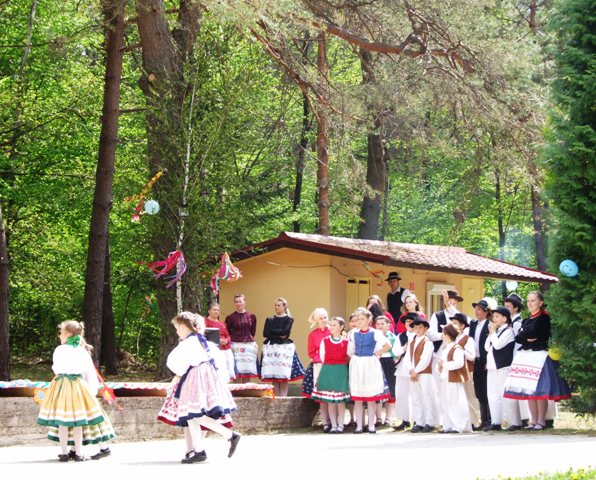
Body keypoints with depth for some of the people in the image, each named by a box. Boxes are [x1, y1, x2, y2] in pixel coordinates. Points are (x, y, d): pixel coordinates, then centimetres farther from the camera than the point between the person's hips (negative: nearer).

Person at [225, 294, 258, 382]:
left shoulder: (251, 316, 7)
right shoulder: (230, 317, 0)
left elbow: (253, 332, 12)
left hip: (249, 346, 3)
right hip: (235, 347, -3)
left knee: (247, 374, 5)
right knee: (236, 374, -6)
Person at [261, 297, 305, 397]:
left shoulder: (288, 319, 5)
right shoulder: (269, 319, 14)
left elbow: (285, 332, -11)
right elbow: (265, 333, 1)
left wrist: (273, 332, -1)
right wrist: (279, 335, -6)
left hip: (284, 348, -3)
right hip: (271, 348, 3)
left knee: (284, 376, -8)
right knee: (273, 376, -1)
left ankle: (283, 398, -6)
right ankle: (276, 398, 3)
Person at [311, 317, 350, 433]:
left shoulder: (346, 342, 1)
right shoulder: (325, 341, 6)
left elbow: (349, 358, 4)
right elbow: (322, 356, 7)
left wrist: (340, 365, 0)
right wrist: (329, 365, 2)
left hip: (341, 371, -2)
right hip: (327, 370, 2)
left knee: (340, 400, -1)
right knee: (330, 401, 3)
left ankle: (340, 425, 6)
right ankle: (333, 425, 9)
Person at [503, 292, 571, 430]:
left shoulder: (543, 318, -3)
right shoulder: (526, 320, 19)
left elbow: (531, 333, -15)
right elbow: (518, 337, 9)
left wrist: (524, 336, 0)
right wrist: (527, 338, -8)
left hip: (539, 355, -7)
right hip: (525, 355, 7)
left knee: (539, 390, -9)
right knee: (528, 391, 5)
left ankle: (541, 421, -4)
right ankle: (534, 421, 9)